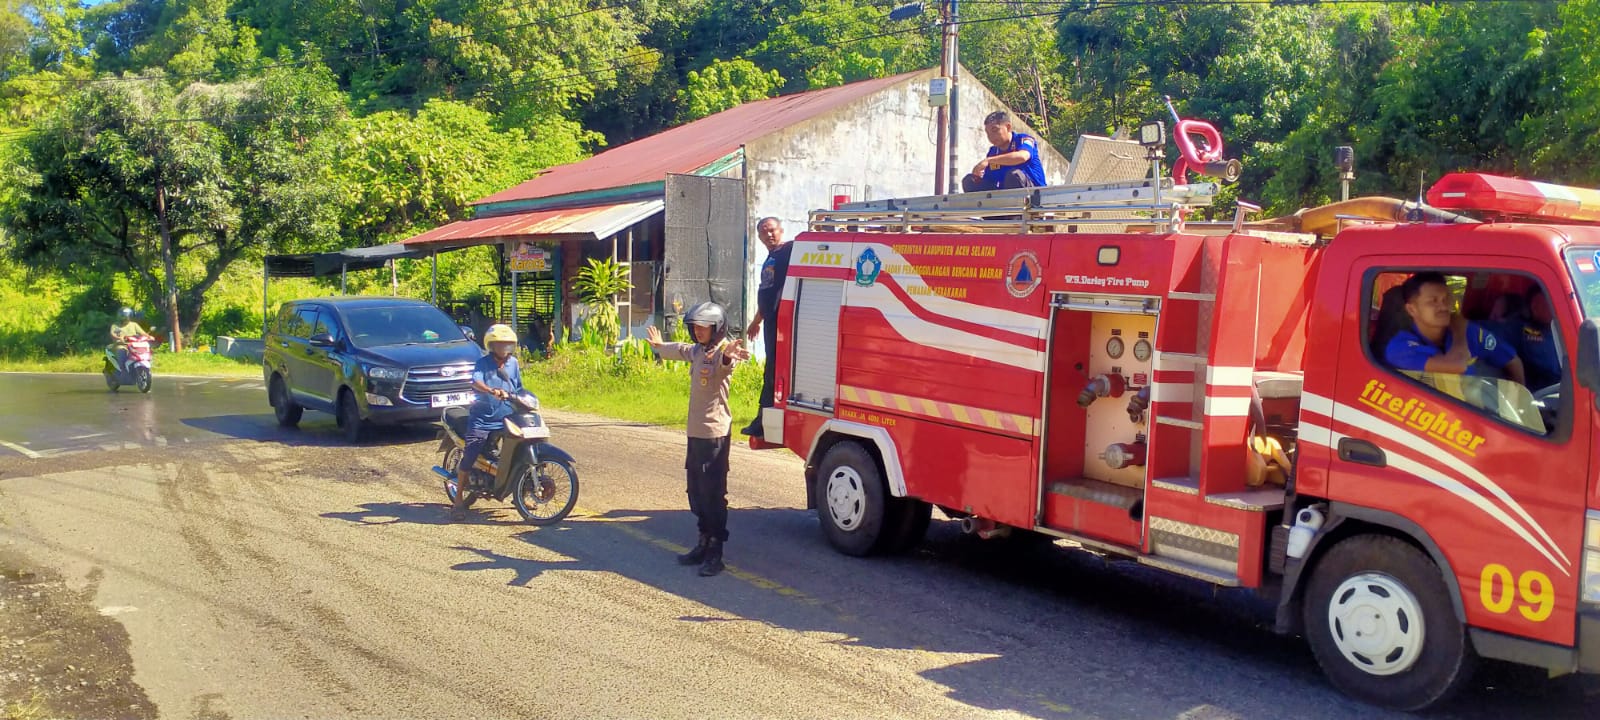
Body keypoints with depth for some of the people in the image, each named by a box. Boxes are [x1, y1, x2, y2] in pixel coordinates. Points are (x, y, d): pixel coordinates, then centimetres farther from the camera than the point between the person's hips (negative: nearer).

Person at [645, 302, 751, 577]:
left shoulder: (722, 352, -15)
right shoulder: (697, 351, 14)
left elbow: (724, 365, -41)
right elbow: (679, 350, 38)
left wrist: (728, 358, -66)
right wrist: (659, 345, 57)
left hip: (714, 434, -9)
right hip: (695, 433, 10)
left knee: (713, 494, -7)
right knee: (696, 492, 16)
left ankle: (715, 554, -3)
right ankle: (704, 544, 27)